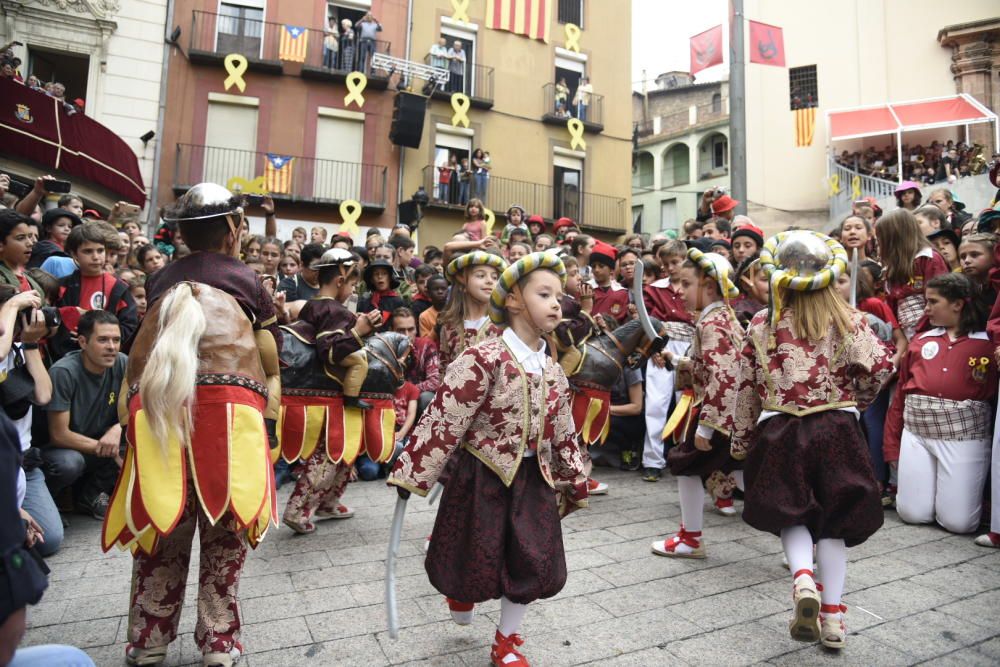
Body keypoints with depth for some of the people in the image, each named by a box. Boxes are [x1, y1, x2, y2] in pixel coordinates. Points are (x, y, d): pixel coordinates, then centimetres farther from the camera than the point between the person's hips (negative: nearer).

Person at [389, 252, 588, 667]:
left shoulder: (552, 371, 2)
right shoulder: (482, 359, -20)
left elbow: (562, 433, 10)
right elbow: (443, 419, -20)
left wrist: (574, 484, 14)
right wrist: (411, 473, -18)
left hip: (533, 479, 6)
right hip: (482, 476, -6)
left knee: (533, 563, 11)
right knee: (475, 558, 12)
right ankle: (462, 593, 50)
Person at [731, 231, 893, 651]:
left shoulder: (762, 325, -2)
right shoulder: (847, 320, -2)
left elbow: (746, 387, 1)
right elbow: (880, 367, -9)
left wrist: (741, 441, 12)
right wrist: (854, 400, 13)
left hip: (779, 431, 0)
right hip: (836, 428, 1)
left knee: (791, 515, 15)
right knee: (833, 519, 14)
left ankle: (802, 579, -11)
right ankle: (832, 614, 17)